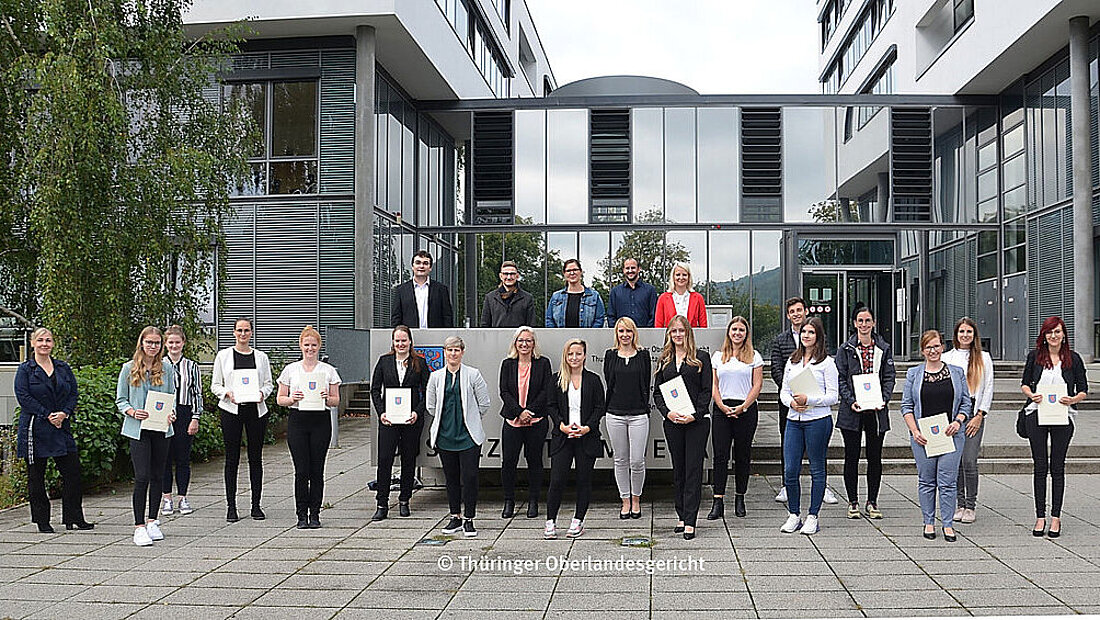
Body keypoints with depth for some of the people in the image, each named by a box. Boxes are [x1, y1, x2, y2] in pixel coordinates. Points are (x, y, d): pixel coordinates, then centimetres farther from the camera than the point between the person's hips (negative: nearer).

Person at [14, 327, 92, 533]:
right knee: (36, 476, 3)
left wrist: (64, 413, -9)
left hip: (62, 427, 4)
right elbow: (23, 397, -10)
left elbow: (73, 393, 9)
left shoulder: (63, 368, 12)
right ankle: (42, 521, 13)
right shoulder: (25, 369, 0)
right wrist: (47, 415, -15)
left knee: (72, 471, 1)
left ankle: (74, 518, 10)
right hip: (35, 429, -4)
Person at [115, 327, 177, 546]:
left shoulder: (167, 368, 7)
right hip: (138, 429, -3)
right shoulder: (129, 368, 1)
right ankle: (139, 527, -5)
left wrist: (170, 413, -7)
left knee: (157, 476, 9)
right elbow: (120, 399, 4)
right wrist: (132, 412, -15)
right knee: (142, 477, -10)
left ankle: (152, 521, 21)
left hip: (161, 429, 3)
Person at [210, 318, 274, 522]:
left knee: (256, 457, 4)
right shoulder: (223, 355, 5)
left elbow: (269, 383, 11)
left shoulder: (261, 356, 9)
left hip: (256, 410, 2)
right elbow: (215, 385, 6)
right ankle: (231, 507, 7)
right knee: (232, 458, 1)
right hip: (231, 410, -1)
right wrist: (228, 393, -13)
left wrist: (263, 393, -10)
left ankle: (256, 505, 11)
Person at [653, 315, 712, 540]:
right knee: (678, 470, 9)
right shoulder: (664, 361, 13)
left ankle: (690, 521, -6)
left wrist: (695, 415, -14)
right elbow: (657, 392, 10)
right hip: (672, 421, 4)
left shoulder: (701, 359, 3)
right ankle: (682, 516, 18)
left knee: (693, 469, -5)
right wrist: (668, 412, -8)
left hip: (697, 421, -4)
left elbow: (707, 390, -2)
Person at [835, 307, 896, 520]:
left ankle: (872, 502, 17)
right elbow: (841, 379, 0)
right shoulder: (846, 349, 3)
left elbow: (890, 377, 4)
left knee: (875, 457, 6)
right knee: (852, 457, 3)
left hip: (877, 411, 1)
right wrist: (850, 401, -14)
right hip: (852, 411, -1)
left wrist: (883, 400, -11)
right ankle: (853, 502, 13)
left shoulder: (884, 349, 7)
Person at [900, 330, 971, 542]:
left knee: (947, 481, -3)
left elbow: (966, 403, 10)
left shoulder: (957, 373, 8)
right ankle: (929, 522, 16)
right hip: (923, 436, 0)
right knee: (926, 481, 6)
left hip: (950, 434, 0)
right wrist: (915, 431, -7)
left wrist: (958, 421, -8)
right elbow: (906, 406, 4)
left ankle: (948, 524, 7)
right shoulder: (913, 374, 6)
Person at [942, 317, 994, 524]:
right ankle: (960, 504, 12)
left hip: (974, 413, -2)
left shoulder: (984, 358, 8)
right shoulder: (947, 358, 10)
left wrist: (979, 416, -4)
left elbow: (988, 389, 5)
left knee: (969, 461, -9)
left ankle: (971, 506, 1)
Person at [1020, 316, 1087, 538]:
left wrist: (1073, 399, -14)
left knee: (1057, 467, 4)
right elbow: (1024, 384, 12)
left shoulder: (1073, 358, 3)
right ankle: (1040, 516, 10)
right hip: (1037, 414, 1)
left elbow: (1083, 389, 6)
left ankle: (1055, 517, 11)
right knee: (1040, 466, 3)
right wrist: (1032, 395, -9)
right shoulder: (1035, 356, 6)